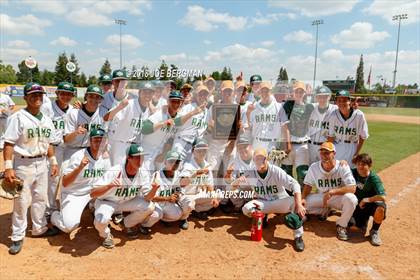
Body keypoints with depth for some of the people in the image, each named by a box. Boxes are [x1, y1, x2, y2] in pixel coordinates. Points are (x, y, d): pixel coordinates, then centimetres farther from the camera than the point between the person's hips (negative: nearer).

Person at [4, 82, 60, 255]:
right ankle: (17, 237, 16)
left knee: (41, 198, 16)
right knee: (22, 201, 1)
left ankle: (39, 228, 32)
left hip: (42, 163, 6)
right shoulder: (17, 117, -11)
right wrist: (8, 167, -20)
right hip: (23, 164, -6)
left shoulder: (46, 120, 8)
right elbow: (9, 143, -14)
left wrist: (53, 162, 11)